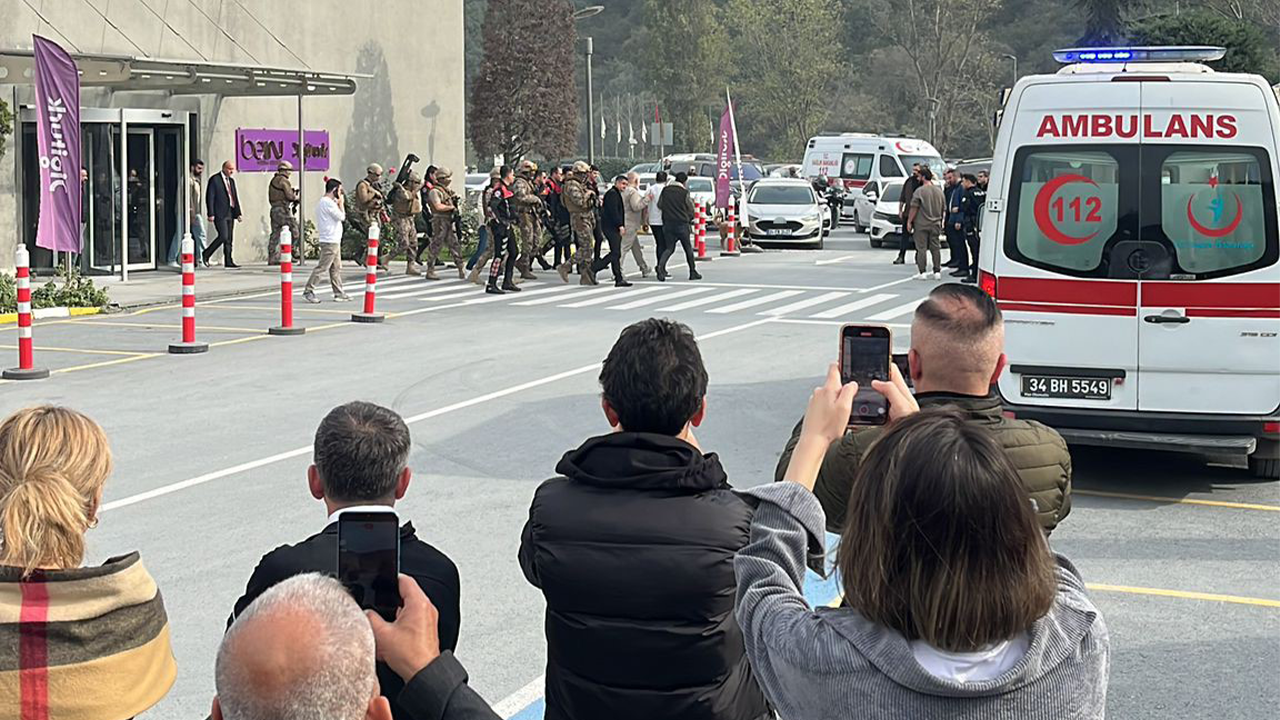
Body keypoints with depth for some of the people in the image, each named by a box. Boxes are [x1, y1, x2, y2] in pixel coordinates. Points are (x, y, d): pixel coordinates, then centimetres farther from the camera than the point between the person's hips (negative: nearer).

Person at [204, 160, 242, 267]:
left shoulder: (231, 181, 17)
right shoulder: (215, 180, -6)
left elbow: (235, 198, 20)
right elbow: (210, 197, -9)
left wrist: (238, 213, 12)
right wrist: (211, 214, -15)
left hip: (230, 213, 8)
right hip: (220, 214, -8)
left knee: (229, 239, 5)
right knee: (223, 236, -14)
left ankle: (228, 261, 7)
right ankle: (206, 254, 2)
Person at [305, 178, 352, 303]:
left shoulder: (322, 202, 16)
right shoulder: (329, 203, -16)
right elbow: (342, 217, -16)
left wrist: (338, 203, 11)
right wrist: (341, 203, -5)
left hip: (333, 241, 11)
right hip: (330, 241, -11)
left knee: (336, 268, 13)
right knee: (322, 268, -8)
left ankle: (339, 293, 16)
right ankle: (308, 291, -6)